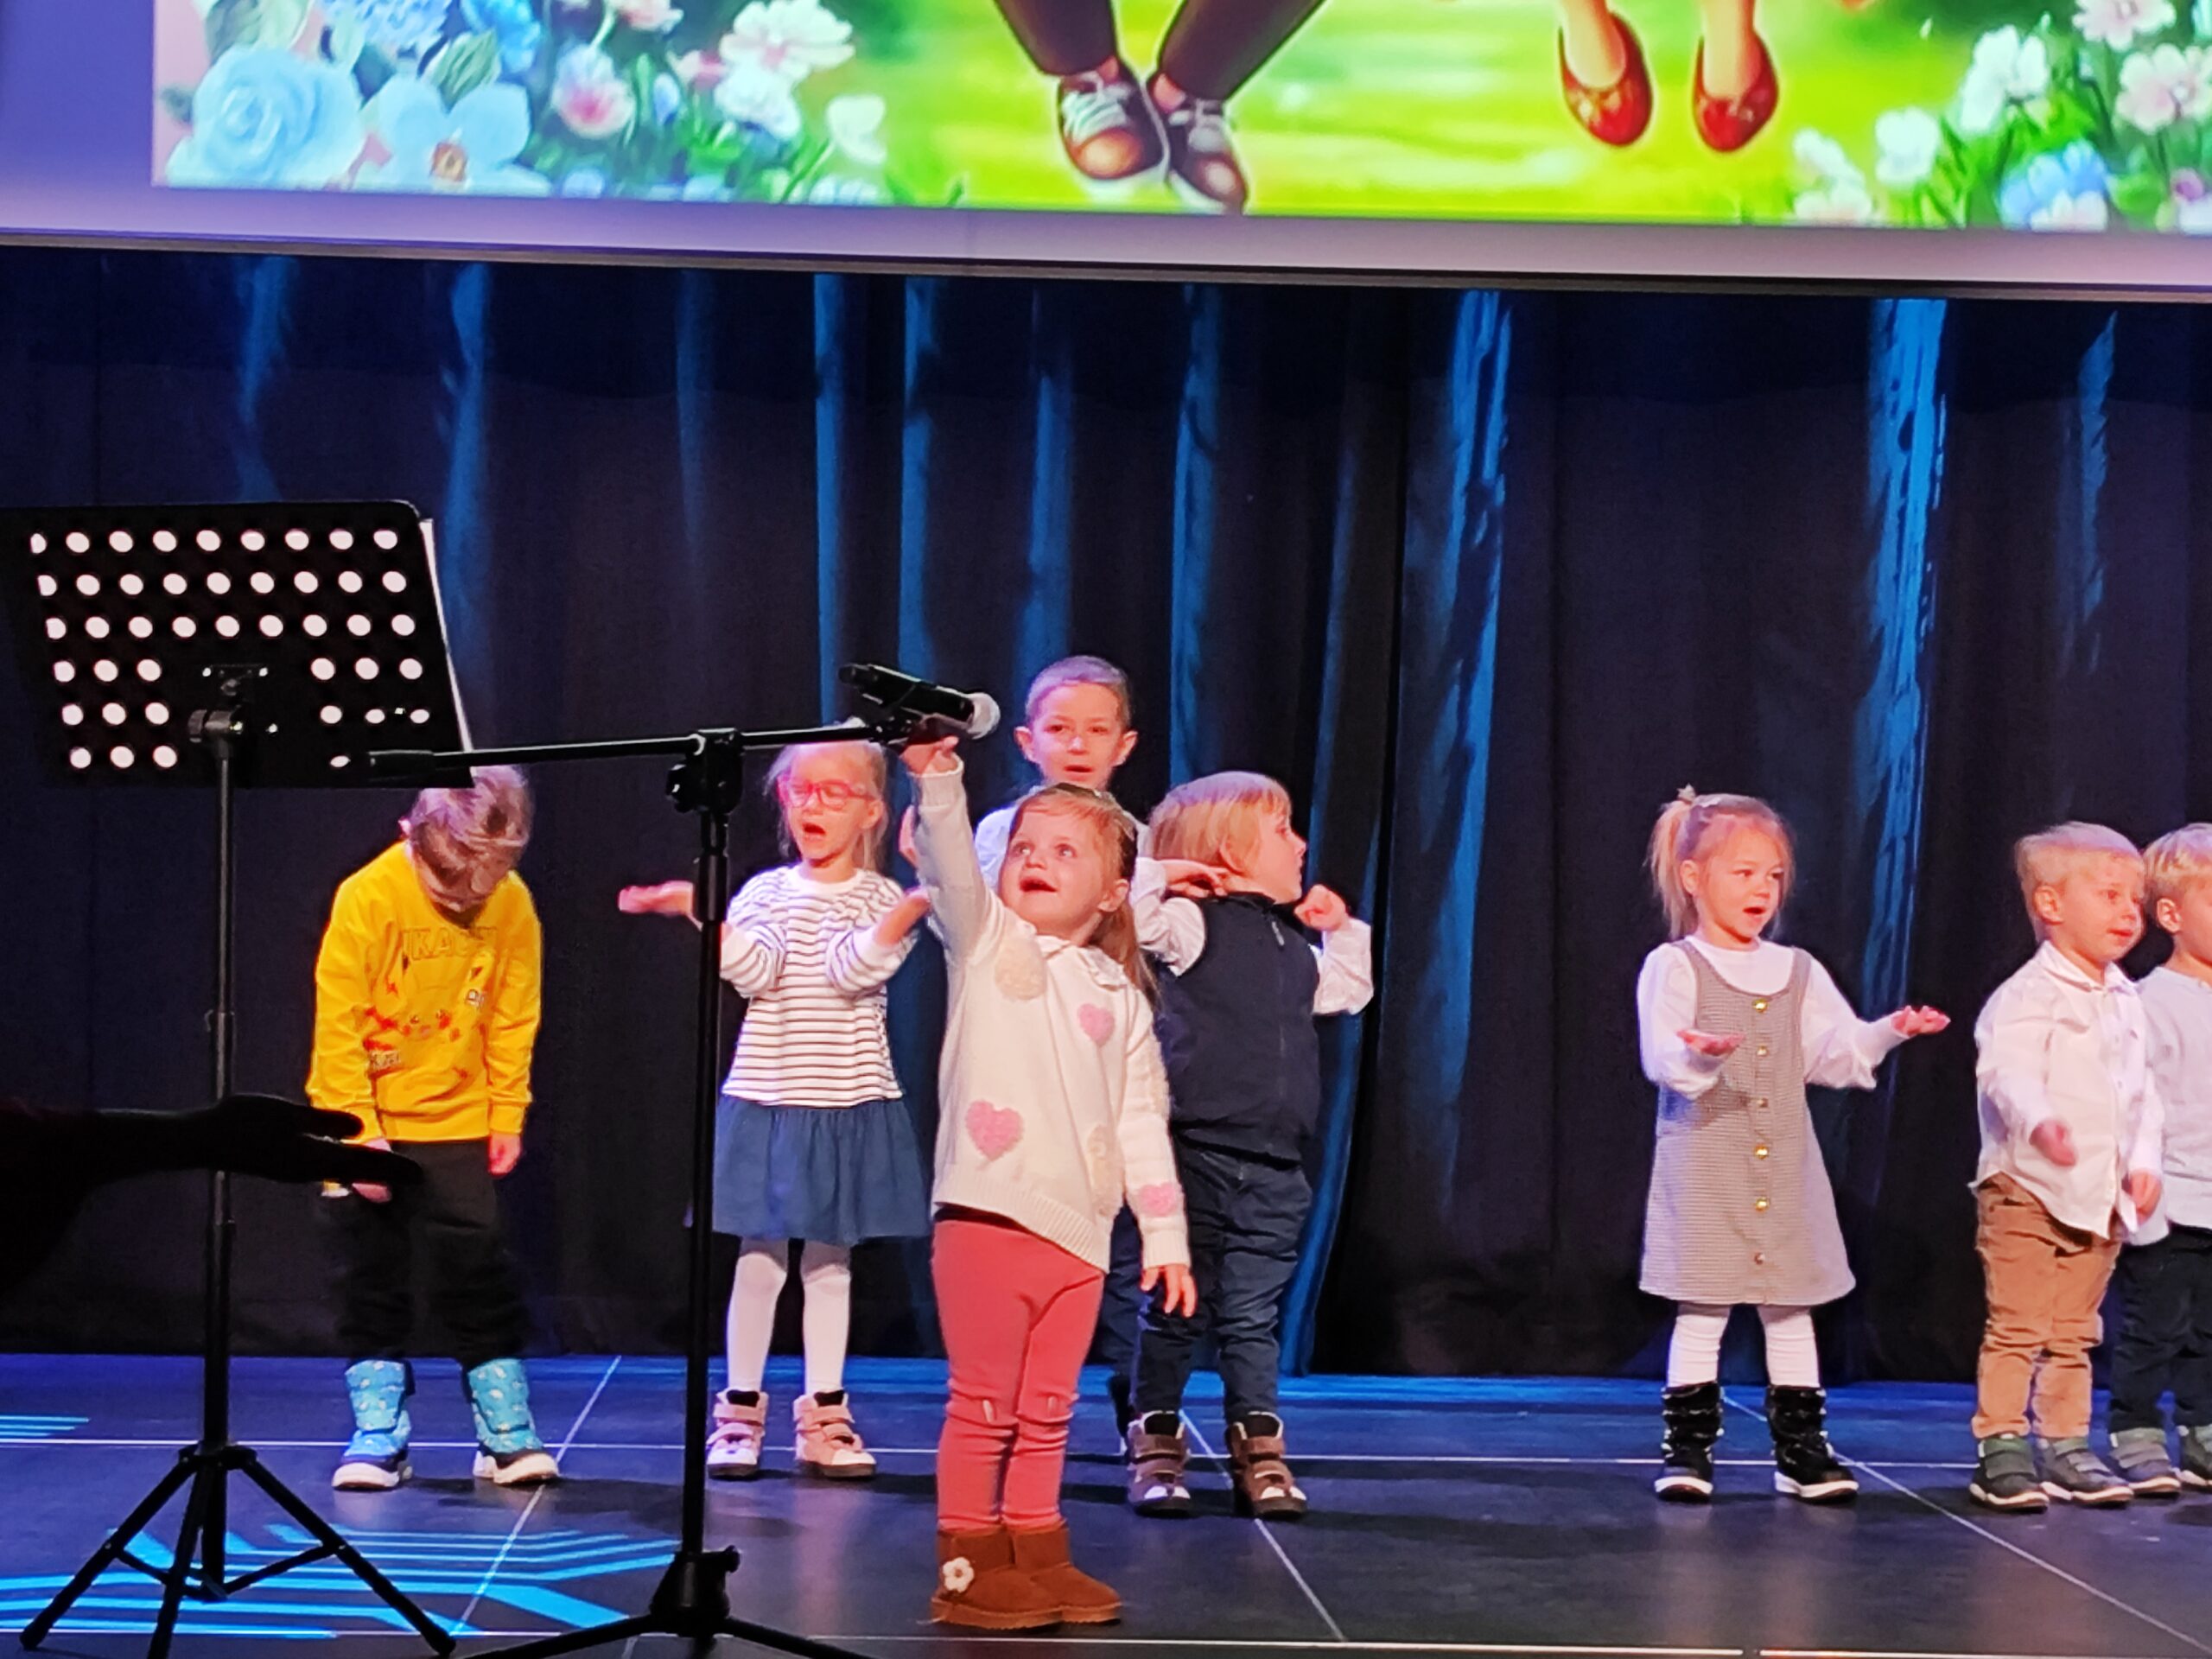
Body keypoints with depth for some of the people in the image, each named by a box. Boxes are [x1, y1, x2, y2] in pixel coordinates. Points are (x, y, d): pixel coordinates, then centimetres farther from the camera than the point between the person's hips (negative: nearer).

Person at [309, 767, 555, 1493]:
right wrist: (358, 1133, -16)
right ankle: (378, 1433, 12)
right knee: (372, 1278, 4)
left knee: (477, 1270, 0)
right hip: (367, 1121, -1)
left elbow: (513, 1020, 1)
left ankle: (507, 1433, 7)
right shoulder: (367, 897, -18)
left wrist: (507, 1116, 0)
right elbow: (338, 1027, -15)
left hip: (458, 1122, 1)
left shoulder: (512, 905, -10)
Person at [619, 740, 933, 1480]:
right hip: (766, 1102, 0)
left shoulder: (883, 900, 1)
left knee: (830, 1261, 8)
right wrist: (701, 913, -24)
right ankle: (739, 1413, 13)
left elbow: (854, 969, -16)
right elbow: (755, 969, -12)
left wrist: (912, 912, -31)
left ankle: (824, 1416, 15)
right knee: (760, 1257, 4)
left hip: (849, 1106, 0)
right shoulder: (766, 891, 4)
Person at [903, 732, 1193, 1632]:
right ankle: (968, 1568, 6)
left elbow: (1142, 1122, 14)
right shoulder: (986, 942, 4)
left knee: (1045, 1413, 11)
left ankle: (1035, 1561, 20)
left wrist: (1165, 1231, 9)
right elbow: (949, 864, -16)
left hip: (1077, 1232, 4)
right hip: (987, 1216, -4)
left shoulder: (1120, 994, 13)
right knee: (982, 1407, -1)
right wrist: (937, 780, -33)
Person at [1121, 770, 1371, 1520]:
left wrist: (1342, 928, 24)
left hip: (1274, 1168, 6)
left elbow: (1349, 989, 33)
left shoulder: (1296, 946, 16)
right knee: (1178, 1310, 4)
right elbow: (1129, 912, -22)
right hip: (1198, 1153, -6)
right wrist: (1166, 872, -15)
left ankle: (1258, 1450, 15)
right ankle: (1156, 1443, 14)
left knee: (1254, 1316, 10)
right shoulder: (1194, 922, -6)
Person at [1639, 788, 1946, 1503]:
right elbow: (1662, 1058, -16)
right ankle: (1688, 1446, 4)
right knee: (1701, 1310, -2)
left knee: (1791, 1309, 8)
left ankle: (1801, 1448, 13)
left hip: (1786, 1168, 5)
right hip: (1704, 1166, -5)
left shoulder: (1798, 972, 13)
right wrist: (1698, 1055, -37)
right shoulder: (1674, 967, -3)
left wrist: (1888, 1032, -7)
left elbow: (1837, 1054, 9)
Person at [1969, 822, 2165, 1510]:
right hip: (2026, 1192, -7)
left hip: (2099, 1196, 7)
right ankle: (1999, 1451, -2)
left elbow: (2143, 1091, 17)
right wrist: (2039, 1123, -45)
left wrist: (2143, 1161, 5)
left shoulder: (2127, 1001, 12)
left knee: (2073, 1332, 13)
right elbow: (2006, 1071, -28)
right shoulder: (2028, 996, -13)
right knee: (2015, 1327, -6)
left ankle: (2066, 1451, 20)